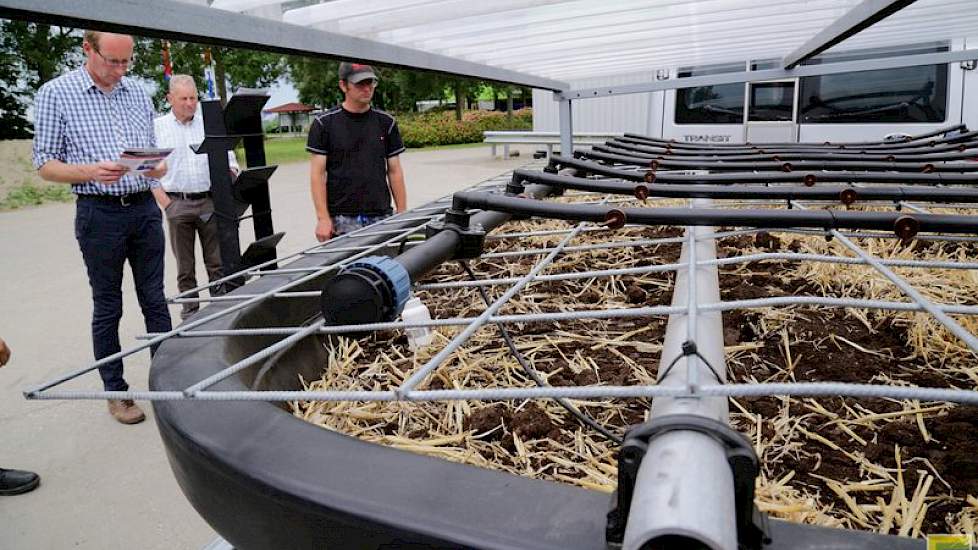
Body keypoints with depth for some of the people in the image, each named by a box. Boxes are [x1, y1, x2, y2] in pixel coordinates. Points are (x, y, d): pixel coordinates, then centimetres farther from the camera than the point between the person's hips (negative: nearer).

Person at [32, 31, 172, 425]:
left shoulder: (138, 93, 9)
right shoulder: (55, 94, -3)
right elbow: (45, 164, -3)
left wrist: (158, 167, -7)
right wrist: (91, 172, -21)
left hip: (145, 209, 4)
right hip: (100, 214, -3)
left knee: (155, 300, 10)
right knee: (107, 309, 7)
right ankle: (116, 392, 19)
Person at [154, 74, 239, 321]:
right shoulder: (156, 127, 5)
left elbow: (228, 156, 14)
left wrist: (231, 169, -8)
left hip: (210, 201, 1)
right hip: (177, 204, -1)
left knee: (217, 263, 1)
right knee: (185, 266, 7)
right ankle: (190, 313, 16)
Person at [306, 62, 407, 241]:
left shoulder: (386, 122, 9)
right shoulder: (324, 123, 0)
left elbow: (394, 171, 9)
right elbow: (317, 173, -2)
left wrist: (402, 214, 3)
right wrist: (323, 218, -10)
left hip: (381, 217, 3)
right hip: (341, 219, -2)